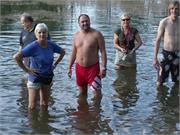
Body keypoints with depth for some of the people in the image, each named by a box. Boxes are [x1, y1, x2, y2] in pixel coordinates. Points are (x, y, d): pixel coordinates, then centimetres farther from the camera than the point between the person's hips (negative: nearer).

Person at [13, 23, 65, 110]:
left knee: (44, 104, 16)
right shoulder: (33, 46, -19)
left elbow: (62, 52, 15)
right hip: (35, 77, -5)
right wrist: (27, 70, -17)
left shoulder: (51, 45, -4)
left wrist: (55, 64, 7)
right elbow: (16, 57, -22)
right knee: (32, 106, -4)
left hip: (48, 77, 5)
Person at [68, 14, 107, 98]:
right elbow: (73, 53, 14)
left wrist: (103, 68, -15)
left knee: (97, 93, -5)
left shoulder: (96, 34, -8)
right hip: (79, 68, 5)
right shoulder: (76, 35, 8)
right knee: (82, 93, 16)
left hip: (93, 67, -5)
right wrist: (69, 67, 13)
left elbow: (103, 52, -9)